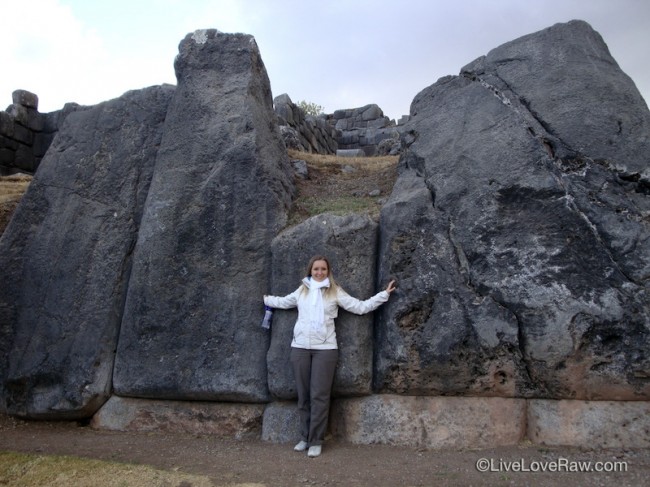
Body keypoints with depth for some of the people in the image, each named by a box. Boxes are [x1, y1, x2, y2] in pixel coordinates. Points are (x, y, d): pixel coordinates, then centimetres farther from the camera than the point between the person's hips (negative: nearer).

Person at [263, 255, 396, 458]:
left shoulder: (335, 292, 2)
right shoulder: (301, 291, 11)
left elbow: (361, 307, 1)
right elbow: (283, 302, 29)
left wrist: (385, 294, 0)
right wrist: (264, 298, 35)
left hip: (325, 349, -3)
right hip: (300, 348, 3)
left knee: (319, 396, -1)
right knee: (303, 395, 9)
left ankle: (316, 441, 8)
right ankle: (305, 437, 22)